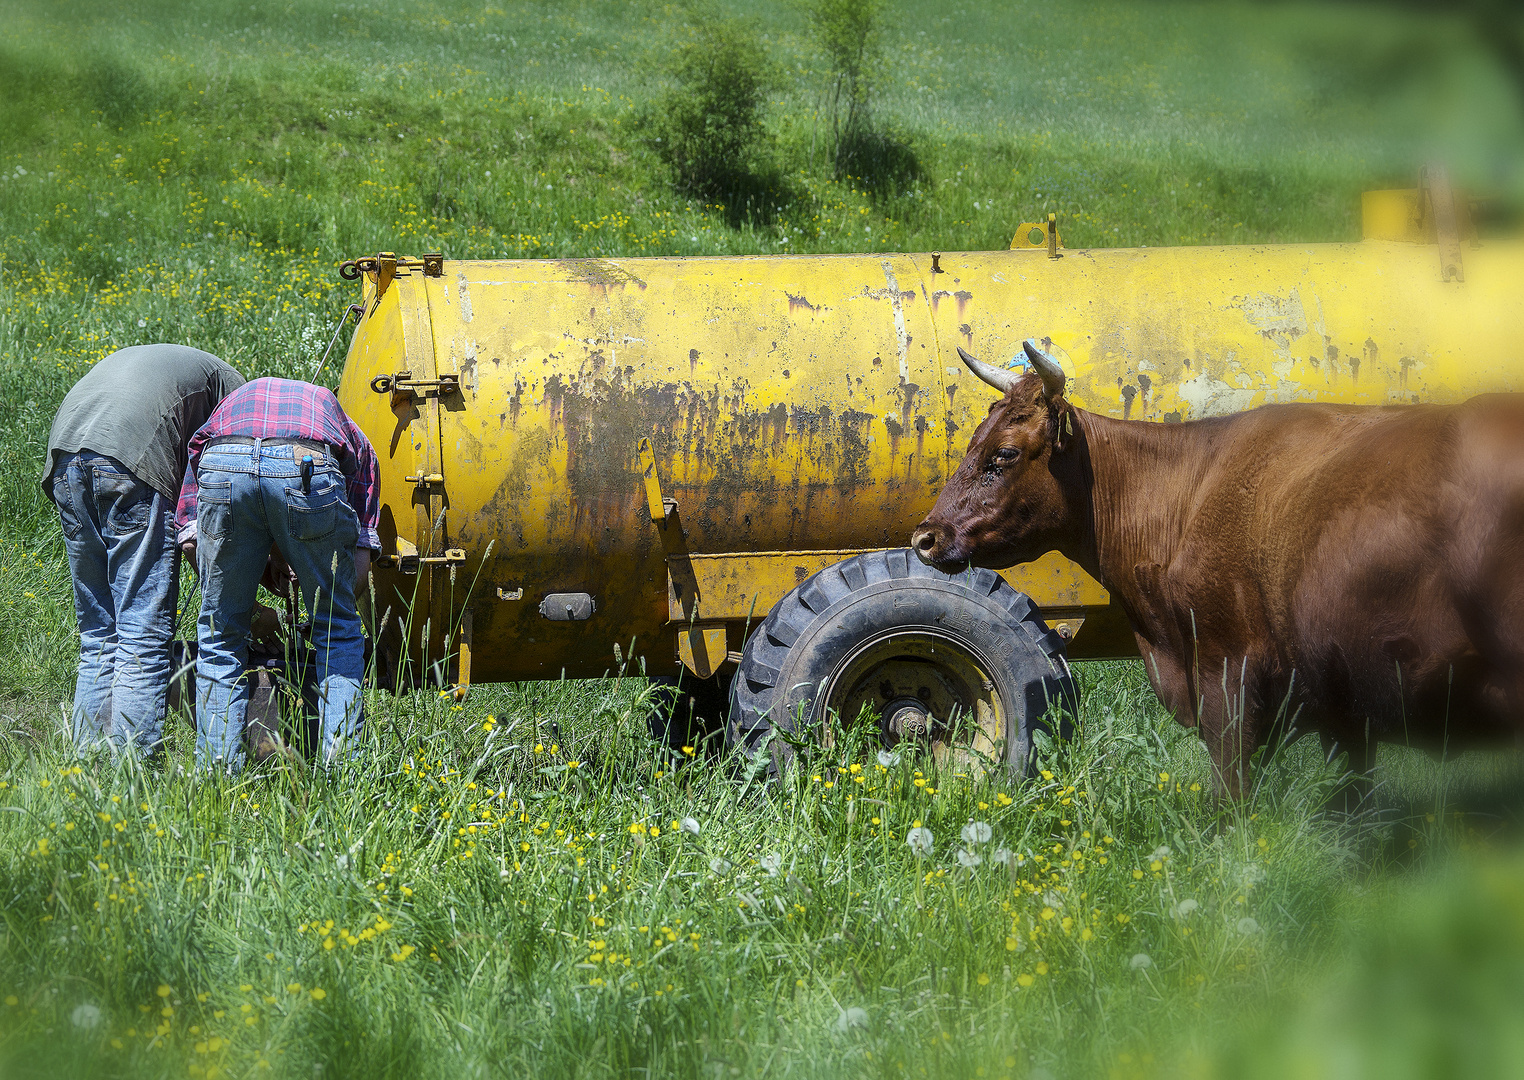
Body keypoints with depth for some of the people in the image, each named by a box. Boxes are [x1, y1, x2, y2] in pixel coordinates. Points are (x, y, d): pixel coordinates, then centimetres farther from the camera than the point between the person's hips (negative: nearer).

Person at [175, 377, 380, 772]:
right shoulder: (356, 442, 39)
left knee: (219, 635, 18)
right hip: (308, 471, -1)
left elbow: (189, 538, 30)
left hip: (223, 468, 1)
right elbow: (360, 561, 25)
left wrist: (260, 614, 36)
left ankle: (217, 770, 13)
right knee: (337, 631, 18)